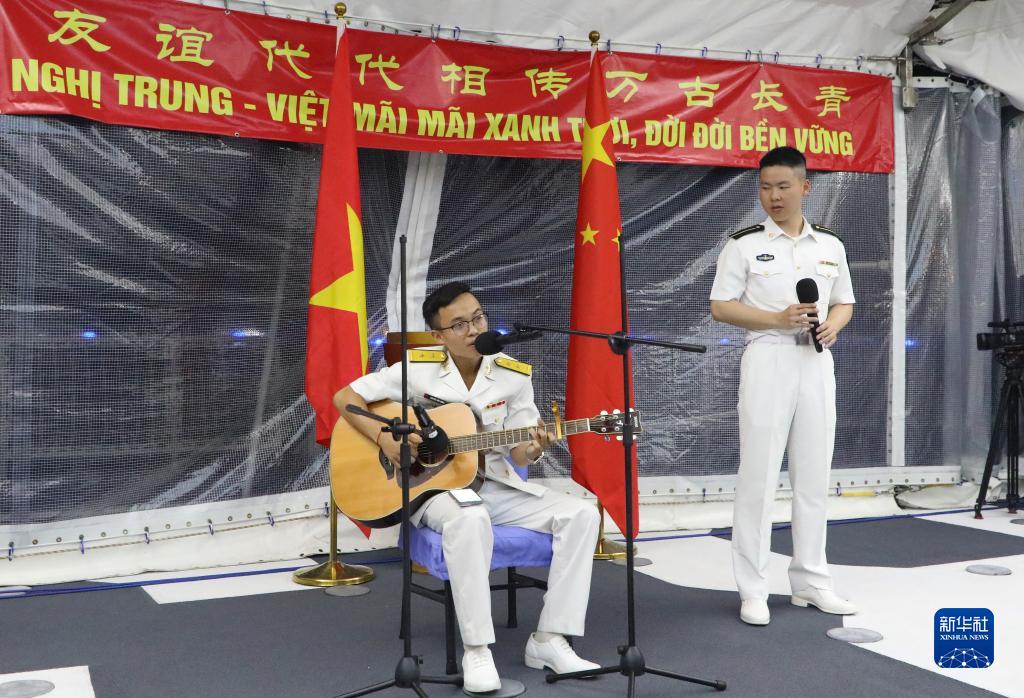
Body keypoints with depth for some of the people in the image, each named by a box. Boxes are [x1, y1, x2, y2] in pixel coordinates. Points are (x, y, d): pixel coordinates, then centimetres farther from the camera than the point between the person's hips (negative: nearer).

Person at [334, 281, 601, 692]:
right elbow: (345, 397, -3)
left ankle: (549, 640, -11)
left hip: (496, 485, 4)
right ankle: (476, 649, -28)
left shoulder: (514, 376, 0)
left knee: (581, 514, -17)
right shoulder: (417, 370, -7)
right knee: (469, 519, -40)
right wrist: (385, 438, -18)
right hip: (435, 488, -4)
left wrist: (532, 449, -20)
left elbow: (517, 455, 4)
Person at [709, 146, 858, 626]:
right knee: (758, 476, -2)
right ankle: (753, 589, 5)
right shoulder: (744, 244, -1)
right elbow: (721, 307, -5)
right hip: (767, 360, -4)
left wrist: (832, 326, -7)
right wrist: (777, 318, -17)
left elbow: (845, 303, 16)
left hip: (817, 363, 4)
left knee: (814, 476, 9)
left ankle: (810, 582, 21)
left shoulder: (831, 245, 11)